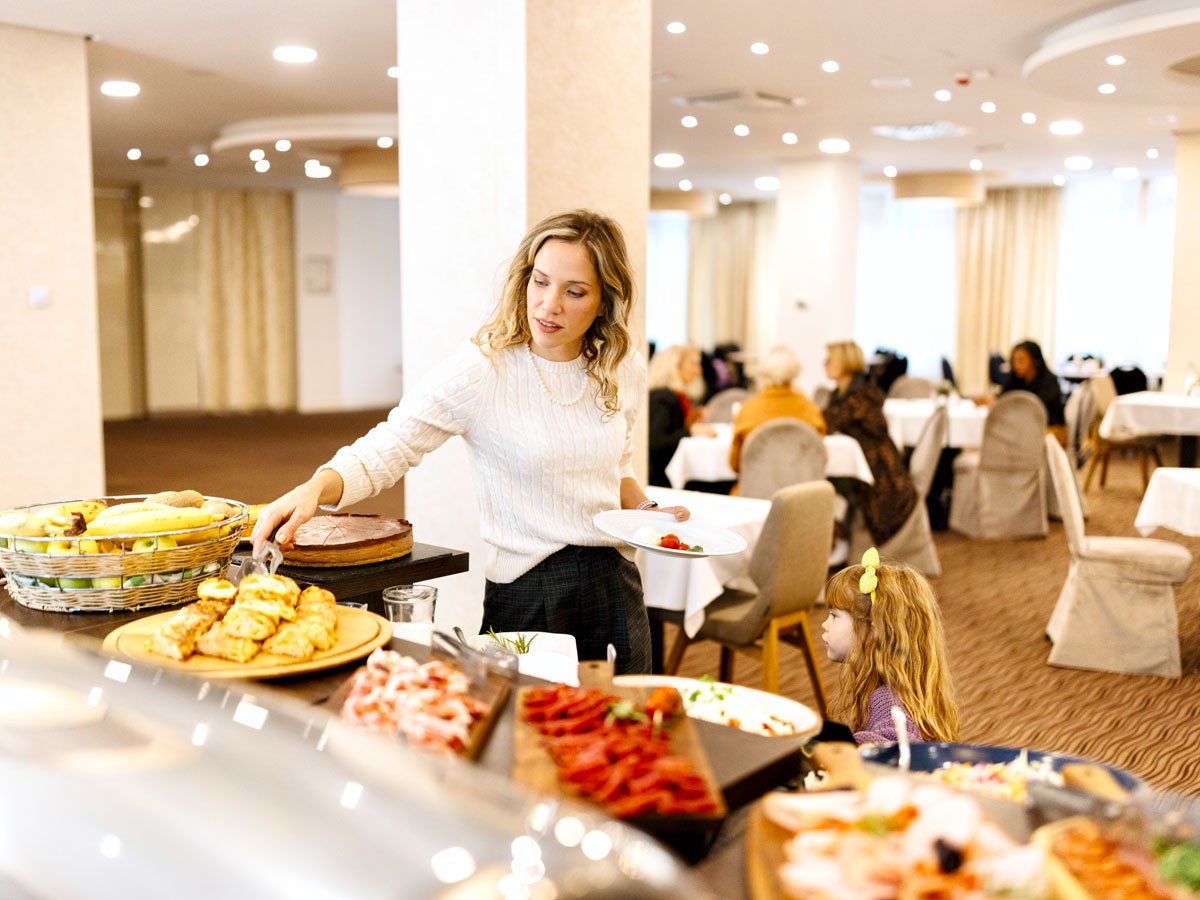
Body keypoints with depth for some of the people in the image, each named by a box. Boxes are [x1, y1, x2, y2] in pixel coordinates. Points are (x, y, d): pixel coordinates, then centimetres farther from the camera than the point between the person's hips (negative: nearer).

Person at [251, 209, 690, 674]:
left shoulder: (624, 370, 1)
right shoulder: (481, 370, -15)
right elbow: (383, 451, -18)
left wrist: (648, 512, 0)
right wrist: (315, 488, -35)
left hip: (616, 586, 5)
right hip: (526, 595, -5)